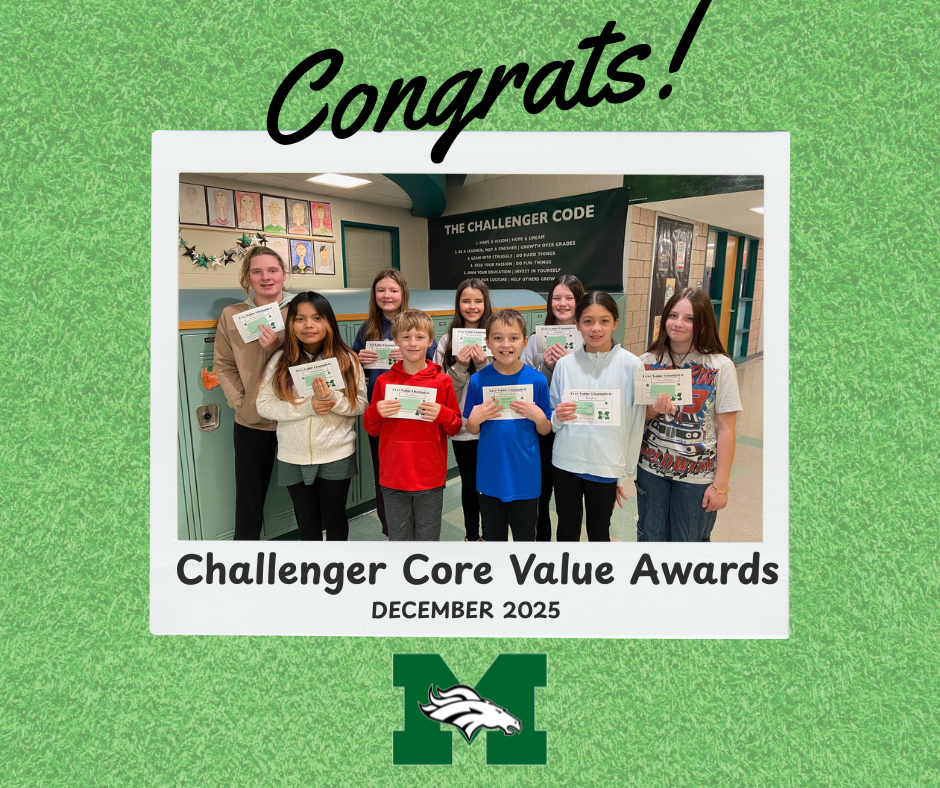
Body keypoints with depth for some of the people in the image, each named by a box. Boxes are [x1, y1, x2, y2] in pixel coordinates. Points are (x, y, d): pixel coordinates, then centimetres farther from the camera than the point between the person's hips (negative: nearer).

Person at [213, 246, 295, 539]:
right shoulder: (231, 315, 2)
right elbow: (223, 365, 2)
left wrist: (277, 347, -17)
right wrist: (239, 401, -8)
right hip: (251, 420, 1)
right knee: (249, 495, 12)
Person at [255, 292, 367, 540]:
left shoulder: (346, 360, -6)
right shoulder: (280, 361, -5)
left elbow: (360, 404, -6)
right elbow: (264, 404, -7)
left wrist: (332, 399, -25)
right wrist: (306, 406, -20)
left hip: (337, 457, -1)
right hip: (294, 458, 1)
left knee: (334, 518, 15)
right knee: (306, 520, 18)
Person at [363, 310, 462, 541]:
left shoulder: (442, 381, -2)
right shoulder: (384, 381, 1)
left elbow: (456, 427, 4)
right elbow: (371, 429, 8)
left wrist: (442, 414, -16)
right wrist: (376, 411, -13)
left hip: (430, 478, -1)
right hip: (393, 478, 1)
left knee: (428, 539, 11)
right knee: (398, 539, 13)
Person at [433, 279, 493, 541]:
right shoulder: (447, 341, 2)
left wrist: (484, 364, -19)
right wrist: (459, 367, -16)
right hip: (461, 425, 2)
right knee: (469, 482, 16)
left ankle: (490, 534, 28)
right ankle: (472, 534, 33)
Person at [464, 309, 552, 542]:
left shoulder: (537, 380, -8)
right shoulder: (479, 380, -7)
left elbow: (545, 430, 1)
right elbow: (472, 430, 3)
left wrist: (538, 417, -19)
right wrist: (474, 419, -17)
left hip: (525, 477, -1)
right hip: (490, 476, 1)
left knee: (524, 537, 14)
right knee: (493, 537, 19)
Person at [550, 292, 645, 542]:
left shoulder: (631, 364, -9)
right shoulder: (565, 364, -1)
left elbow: (635, 422, -4)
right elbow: (552, 423, 8)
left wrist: (625, 473, 0)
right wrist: (558, 418, -16)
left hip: (606, 466, -2)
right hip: (566, 463, 2)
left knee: (599, 532, 14)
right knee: (567, 532, 14)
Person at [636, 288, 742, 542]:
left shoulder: (720, 366, -12)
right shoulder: (648, 361, -2)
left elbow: (726, 429, -9)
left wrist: (721, 484, -10)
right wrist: (653, 410, -18)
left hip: (697, 475, -3)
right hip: (651, 469, 3)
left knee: (688, 541, 12)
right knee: (650, 537, 17)